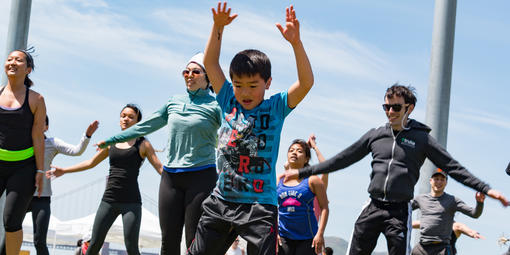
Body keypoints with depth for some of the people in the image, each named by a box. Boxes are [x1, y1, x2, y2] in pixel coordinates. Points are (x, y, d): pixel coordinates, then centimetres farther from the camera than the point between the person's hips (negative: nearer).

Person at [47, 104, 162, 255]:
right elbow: (91, 163, 24)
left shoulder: (142, 144, 4)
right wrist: (64, 170, 23)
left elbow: (160, 168, -1)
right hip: (109, 201, 4)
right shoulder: (111, 143, 14)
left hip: (131, 203, -4)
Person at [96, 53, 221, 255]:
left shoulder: (215, 106, 0)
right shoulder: (174, 103, 15)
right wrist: (111, 140, 28)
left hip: (201, 177, -5)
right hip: (171, 177, 5)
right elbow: (145, 126, 24)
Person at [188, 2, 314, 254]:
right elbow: (210, 63, 8)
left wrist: (296, 43, -26)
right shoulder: (229, 103, 6)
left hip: (259, 205, -4)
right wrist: (218, 27, -2)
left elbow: (306, 83, -15)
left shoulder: (275, 108, -3)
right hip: (221, 200, 4)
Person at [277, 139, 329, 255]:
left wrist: (320, 233, -11)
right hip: (283, 237, 3)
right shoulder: (279, 180, 8)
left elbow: (324, 208, -3)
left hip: (307, 238, -3)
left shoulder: (312, 180, -1)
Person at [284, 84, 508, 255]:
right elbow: (342, 159, 15)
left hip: (400, 212, -3)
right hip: (372, 208, 3)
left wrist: (486, 189, -6)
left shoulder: (421, 138, 3)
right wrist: (304, 172, 14)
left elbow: (453, 168, 2)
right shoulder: (375, 135, 11)